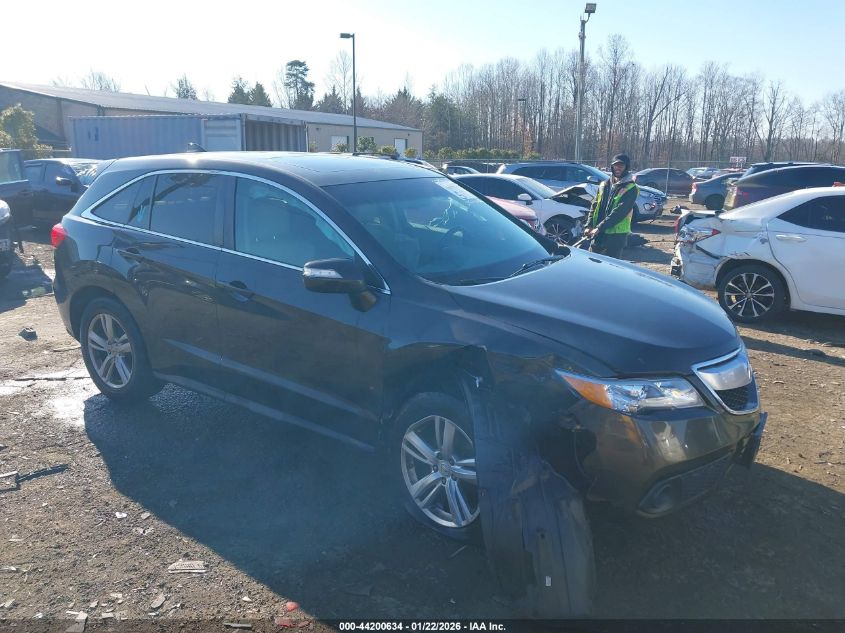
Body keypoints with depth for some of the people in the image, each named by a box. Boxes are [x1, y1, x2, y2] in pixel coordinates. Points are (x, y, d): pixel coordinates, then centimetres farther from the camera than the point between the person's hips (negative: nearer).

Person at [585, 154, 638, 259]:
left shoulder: (631, 189, -7)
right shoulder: (604, 185, 12)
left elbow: (620, 212, -17)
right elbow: (594, 206, 12)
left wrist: (599, 228, -22)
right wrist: (589, 226, -2)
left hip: (616, 234, -6)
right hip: (598, 233, 6)